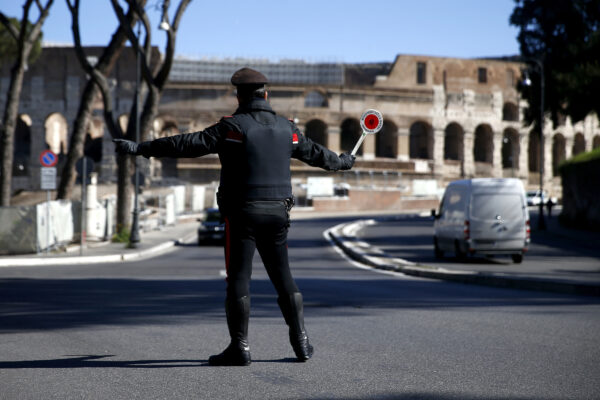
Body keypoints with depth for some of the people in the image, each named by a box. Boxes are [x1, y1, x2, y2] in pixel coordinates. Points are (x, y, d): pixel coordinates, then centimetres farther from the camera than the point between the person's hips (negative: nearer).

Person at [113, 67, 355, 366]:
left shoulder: (232, 127, -9)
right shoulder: (286, 129, 8)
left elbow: (188, 145, -14)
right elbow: (314, 152, 24)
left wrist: (139, 148, -13)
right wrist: (342, 162, 45)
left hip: (242, 213, -5)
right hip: (277, 213, 5)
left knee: (238, 278, -1)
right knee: (283, 277, 13)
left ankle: (239, 347, -2)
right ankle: (301, 341, 14)